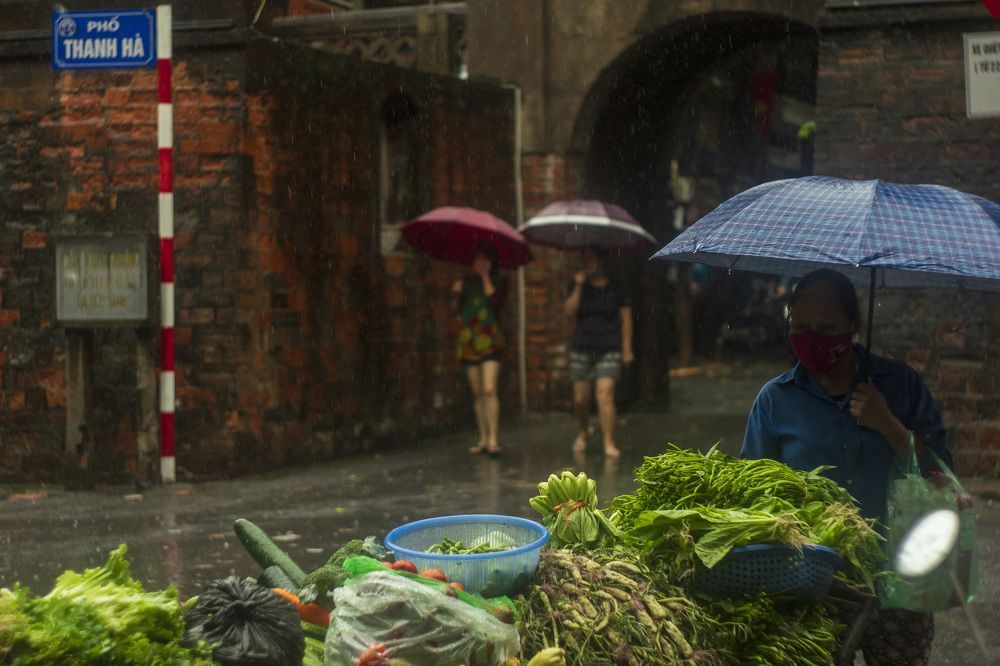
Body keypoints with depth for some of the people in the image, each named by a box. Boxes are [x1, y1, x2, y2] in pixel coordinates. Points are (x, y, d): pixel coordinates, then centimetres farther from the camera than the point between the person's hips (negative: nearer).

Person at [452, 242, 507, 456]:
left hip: (489, 340, -4)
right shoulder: (467, 282, 14)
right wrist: (457, 295, -8)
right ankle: (483, 439, 11)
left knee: (489, 390, -16)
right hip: (468, 341, 4)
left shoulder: (498, 282, 4)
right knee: (477, 393, 6)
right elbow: (457, 310, 10)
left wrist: (485, 276, -9)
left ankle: (493, 439, -18)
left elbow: (495, 301, -16)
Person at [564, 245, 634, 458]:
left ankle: (609, 443, -9)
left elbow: (626, 319, 3)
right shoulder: (580, 285, 7)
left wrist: (627, 348, -1)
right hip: (582, 348, 3)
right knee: (580, 398, 6)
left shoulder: (616, 288, 2)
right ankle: (583, 431, 34)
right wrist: (578, 286, -13)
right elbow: (570, 310, -6)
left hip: (609, 350, -3)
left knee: (605, 395, -14)